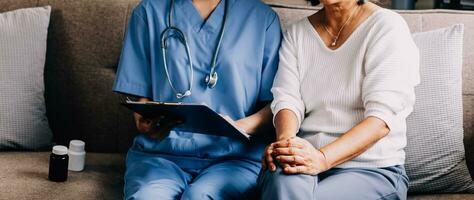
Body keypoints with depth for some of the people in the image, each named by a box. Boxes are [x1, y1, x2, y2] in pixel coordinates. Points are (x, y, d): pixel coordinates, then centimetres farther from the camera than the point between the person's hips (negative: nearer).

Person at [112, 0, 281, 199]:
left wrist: (238, 128, -14)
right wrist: (145, 121, -10)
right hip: (161, 152, 2)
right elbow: (140, 96, 13)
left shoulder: (263, 17, 11)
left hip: (233, 155, -1)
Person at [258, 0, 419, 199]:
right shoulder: (296, 33, 12)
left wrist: (322, 159, -29)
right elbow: (287, 98, 0)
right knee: (284, 183, -33)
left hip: (372, 169, -3)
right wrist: (285, 141, -24)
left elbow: (382, 117, -15)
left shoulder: (388, 27, -4)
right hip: (306, 156, 3)